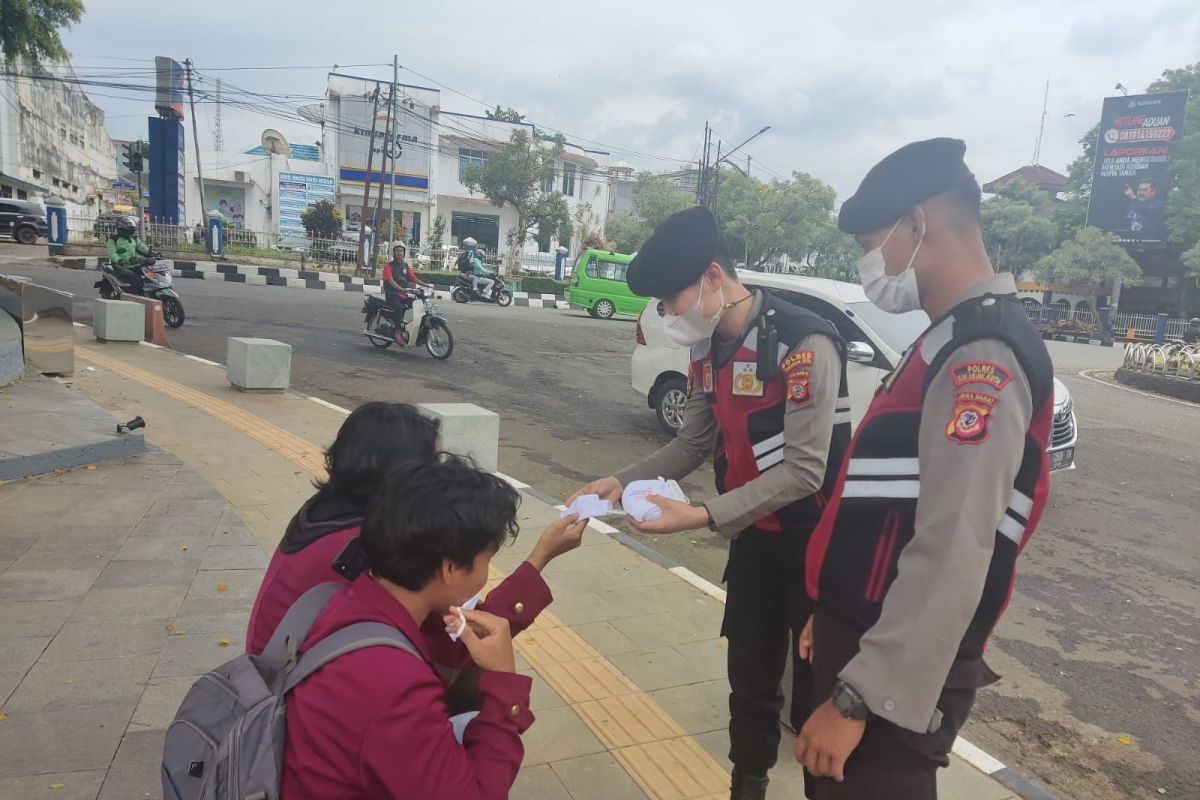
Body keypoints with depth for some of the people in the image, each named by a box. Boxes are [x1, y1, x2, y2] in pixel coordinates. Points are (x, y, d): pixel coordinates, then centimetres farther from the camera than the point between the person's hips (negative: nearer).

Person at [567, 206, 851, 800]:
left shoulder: (805, 344, -24)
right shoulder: (709, 349, 1)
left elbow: (804, 470, -26)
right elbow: (693, 444, 6)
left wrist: (704, 517, -31)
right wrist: (623, 481, -7)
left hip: (814, 541, -7)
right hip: (753, 536, 7)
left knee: (818, 692, 7)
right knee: (750, 681, 19)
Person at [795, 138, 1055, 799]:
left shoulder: (982, 359, -21)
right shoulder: (953, 342, 11)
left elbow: (953, 556, -27)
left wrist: (859, 698, -24)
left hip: (896, 677, -9)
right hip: (864, 637, 9)